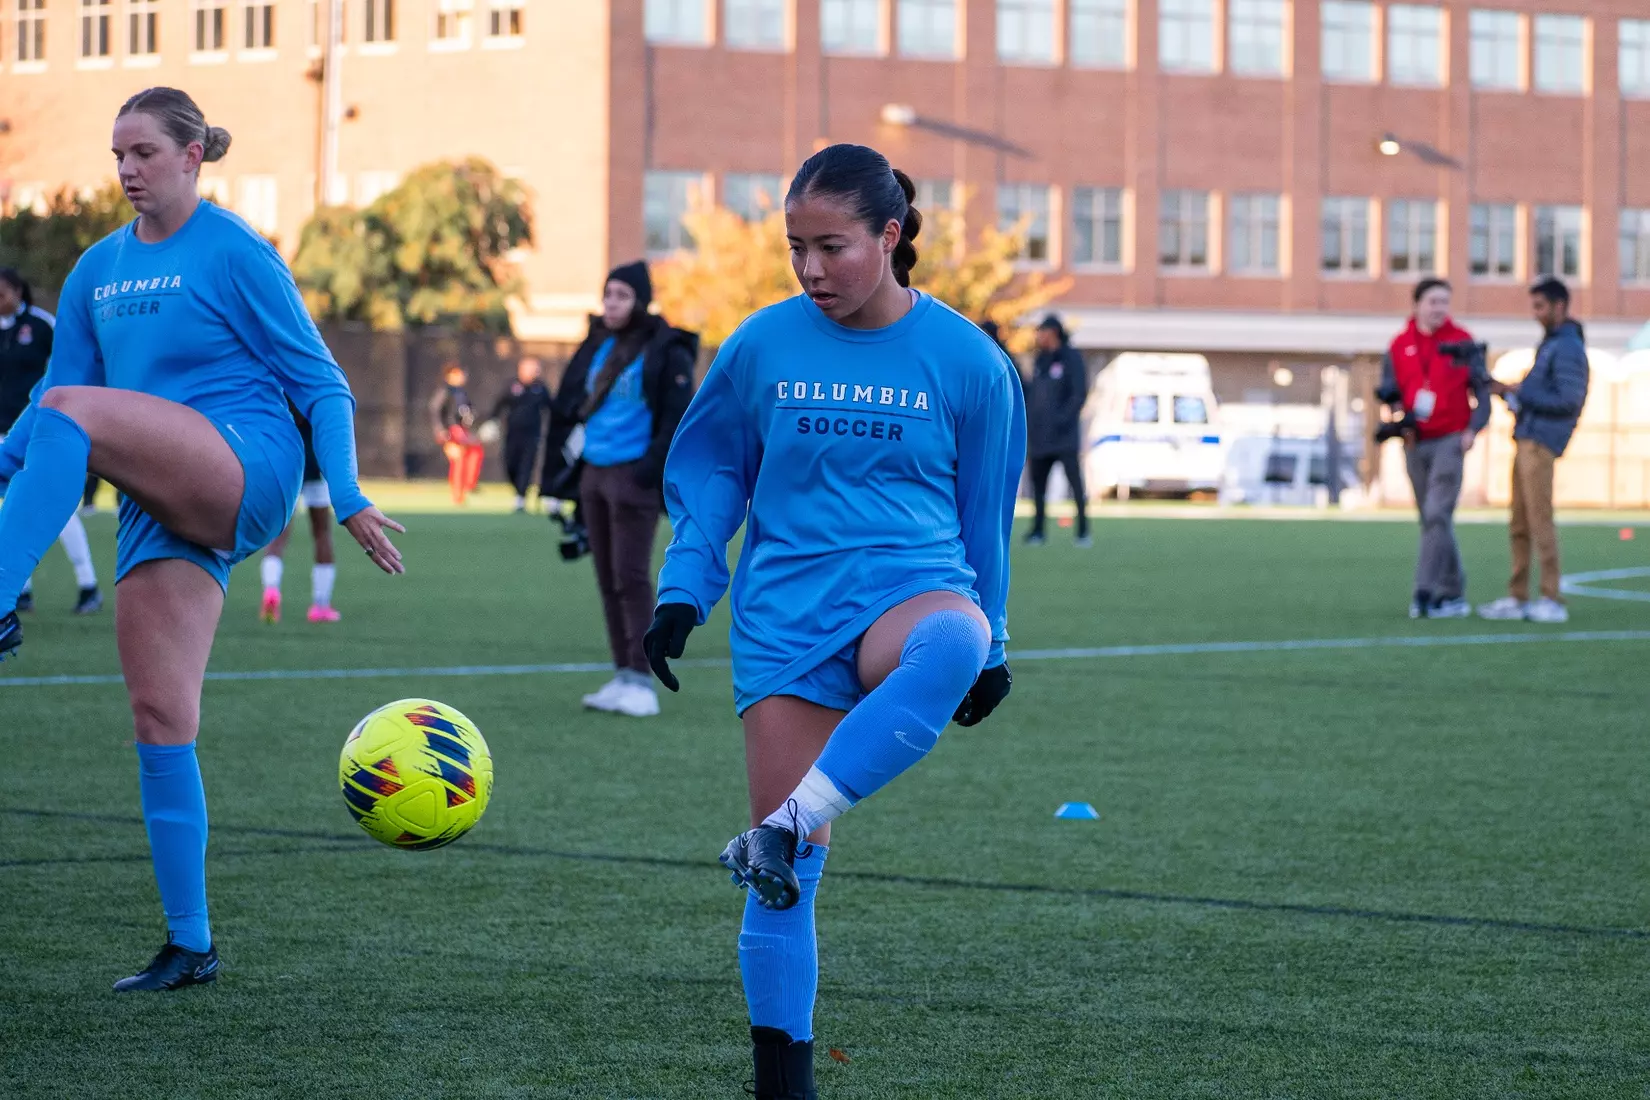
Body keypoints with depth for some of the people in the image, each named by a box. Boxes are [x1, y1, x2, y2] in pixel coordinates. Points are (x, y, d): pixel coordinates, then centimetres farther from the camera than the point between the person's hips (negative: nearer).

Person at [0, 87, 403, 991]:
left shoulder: (236, 254, -2)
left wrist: (349, 499, -12)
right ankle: (189, 945, 3)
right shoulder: (98, 270, 16)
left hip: (246, 471, -6)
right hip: (162, 507, 6)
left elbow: (320, 383, -1)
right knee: (160, 716, -1)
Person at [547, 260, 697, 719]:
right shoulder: (595, 348, 13)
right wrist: (557, 468, 7)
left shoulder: (665, 352, -7)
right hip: (594, 474, 7)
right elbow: (568, 407, 16)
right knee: (608, 579, 9)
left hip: (632, 476, -7)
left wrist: (654, 467, -19)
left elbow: (678, 414, -12)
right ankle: (623, 676, 14)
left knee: (630, 577, -9)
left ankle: (641, 680, -7)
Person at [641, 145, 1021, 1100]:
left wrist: (989, 647, 16)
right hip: (787, 618, 1)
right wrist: (684, 591, 6)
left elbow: (985, 512, 12)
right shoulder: (764, 346, 2)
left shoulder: (965, 359, 0)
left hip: (909, 592, -1)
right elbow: (708, 469, 16)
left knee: (952, 638, -41)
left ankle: (788, 827, -36)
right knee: (786, 877, -4)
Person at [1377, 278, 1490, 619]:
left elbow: (1482, 388, 3)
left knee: (1437, 514, -16)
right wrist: (1398, 418, -8)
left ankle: (1426, 590, -18)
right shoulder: (1399, 346, 8)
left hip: (1450, 440, -4)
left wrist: (1474, 428, -10)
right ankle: (1453, 594, 12)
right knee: (1432, 520, 6)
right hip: (1415, 443, 4)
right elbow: (1389, 391, 11)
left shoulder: (1462, 342, 1)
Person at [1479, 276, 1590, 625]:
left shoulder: (1568, 348, -10)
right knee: (1520, 524, 9)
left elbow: (1567, 400, -18)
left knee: (1539, 519, -10)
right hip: (1525, 440, 10)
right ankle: (1518, 599, 12)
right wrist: (1507, 391, 7)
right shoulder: (1549, 344, 20)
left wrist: (1519, 392, -14)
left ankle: (1553, 601, -9)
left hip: (1541, 442, -10)